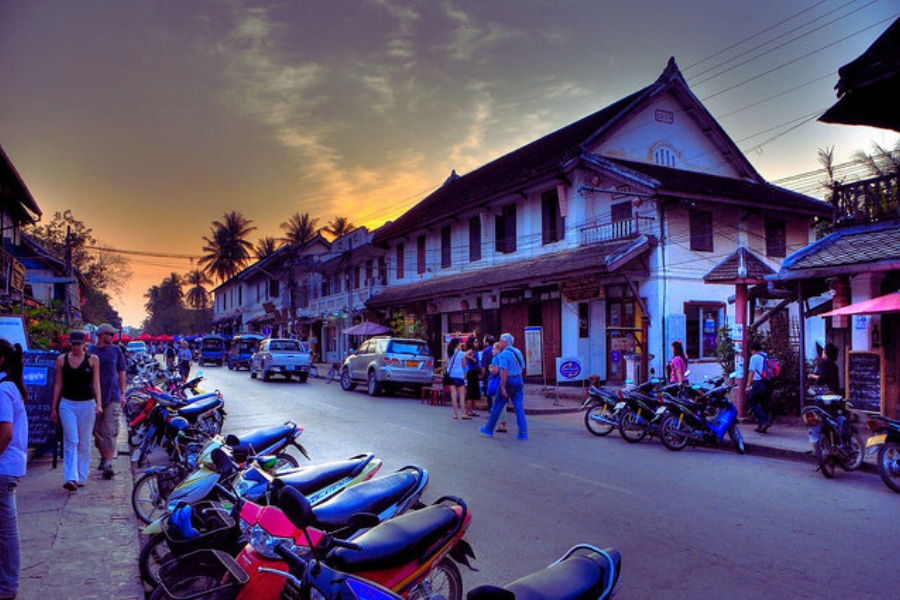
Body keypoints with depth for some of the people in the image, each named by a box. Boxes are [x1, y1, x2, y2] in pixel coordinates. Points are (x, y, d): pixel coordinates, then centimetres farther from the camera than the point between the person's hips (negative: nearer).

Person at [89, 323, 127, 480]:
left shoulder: (116, 350, 7)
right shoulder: (90, 352, 2)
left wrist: (122, 393, 10)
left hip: (113, 397, 0)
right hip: (94, 397, 1)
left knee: (110, 432, -9)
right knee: (97, 431, 10)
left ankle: (108, 464, -12)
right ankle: (104, 457, 30)